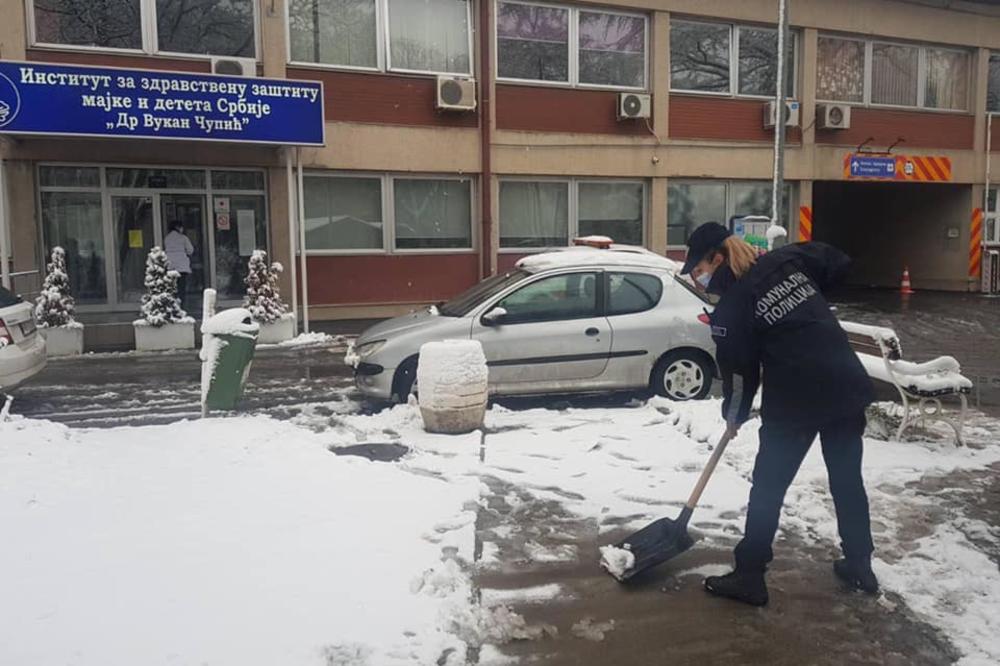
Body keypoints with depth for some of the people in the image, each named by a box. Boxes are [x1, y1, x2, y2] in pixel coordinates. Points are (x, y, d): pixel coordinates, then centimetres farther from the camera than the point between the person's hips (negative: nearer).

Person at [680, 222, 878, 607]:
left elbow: (739, 370, -6)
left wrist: (734, 416, 11)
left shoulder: (731, 306, -10)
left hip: (795, 402, -6)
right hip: (847, 386, 7)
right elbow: (839, 263, 17)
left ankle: (749, 577, 15)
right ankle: (860, 567, 35)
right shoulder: (788, 260, 5)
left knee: (768, 488, 7)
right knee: (848, 479, 21)